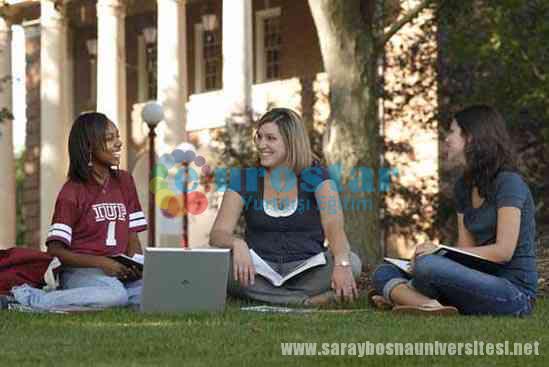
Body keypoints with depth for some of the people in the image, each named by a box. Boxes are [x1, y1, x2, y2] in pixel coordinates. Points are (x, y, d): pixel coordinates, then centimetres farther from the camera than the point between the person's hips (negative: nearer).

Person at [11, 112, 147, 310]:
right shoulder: (72, 192, -4)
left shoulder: (124, 182, 14)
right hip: (80, 270, -6)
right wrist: (100, 262, -21)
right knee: (116, 295, -38)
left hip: (118, 272, 6)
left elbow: (132, 237, 13)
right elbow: (55, 250, -10)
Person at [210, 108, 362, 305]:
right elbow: (217, 234, -4)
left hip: (307, 272, -1)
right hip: (260, 273, 1)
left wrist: (342, 263, -38)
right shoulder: (245, 180, 4)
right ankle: (307, 301, -30)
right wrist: (236, 244, -30)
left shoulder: (316, 177, 0)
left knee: (352, 263, -29)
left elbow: (334, 227, -15)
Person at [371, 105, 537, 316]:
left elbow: (504, 250, -16)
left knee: (428, 265, -33)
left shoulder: (508, 182, -10)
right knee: (384, 273, -3)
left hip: (514, 293, -9)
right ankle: (429, 305, -29)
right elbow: (466, 248, 13)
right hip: (483, 285, 9)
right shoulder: (463, 187, 16)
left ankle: (401, 295, -5)